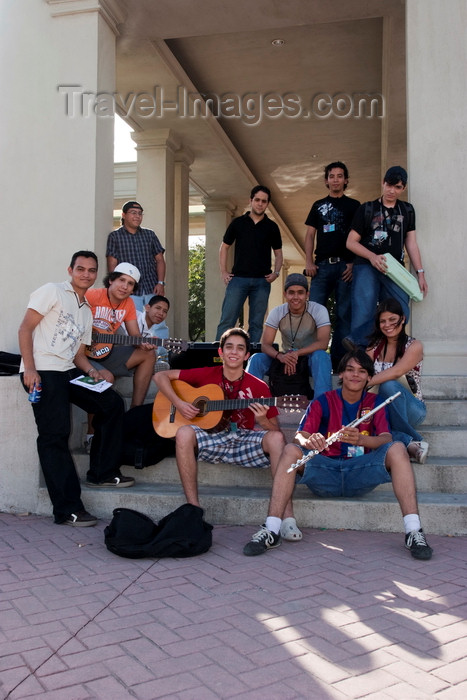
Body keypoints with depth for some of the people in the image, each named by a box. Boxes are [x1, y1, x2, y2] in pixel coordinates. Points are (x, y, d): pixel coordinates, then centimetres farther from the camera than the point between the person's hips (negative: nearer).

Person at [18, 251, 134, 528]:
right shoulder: (53, 291, -1)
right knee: (56, 434, -13)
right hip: (42, 372, -8)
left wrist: (93, 371, -1)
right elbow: (25, 329, -8)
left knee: (112, 403, 2)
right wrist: (30, 369, -18)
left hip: (68, 371, 8)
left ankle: (102, 472, 12)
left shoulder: (87, 311, 20)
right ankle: (68, 509, -11)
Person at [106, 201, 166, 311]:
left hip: (152, 289, 3)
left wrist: (160, 283, -1)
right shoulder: (115, 236, 7)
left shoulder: (150, 235, 16)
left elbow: (160, 260, 13)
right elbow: (112, 265, 1)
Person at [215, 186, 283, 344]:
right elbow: (224, 247, 13)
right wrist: (224, 272, 3)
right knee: (226, 320, -8)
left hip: (262, 281, 1)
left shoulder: (272, 227, 11)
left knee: (256, 324, 3)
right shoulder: (238, 223, 8)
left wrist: (276, 272, -2)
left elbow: (278, 253, 16)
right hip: (238, 279, -1)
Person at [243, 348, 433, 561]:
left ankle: (414, 532, -30)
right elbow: (299, 437, -6)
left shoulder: (375, 403, 9)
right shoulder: (323, 402, 6)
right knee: (291, 451, -26)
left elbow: (386, 439, -8)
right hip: (325, 473, 0)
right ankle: (271, 530, -31)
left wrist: (360, 439, -31)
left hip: (362, 475, 0)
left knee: (397, 449, -23)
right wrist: (309, 441, -33)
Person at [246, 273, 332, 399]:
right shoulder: (277, 312, -7)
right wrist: (280, 356, -35)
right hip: (285, 358, 2)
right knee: (256, 359, -21)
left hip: (311, 357, -2)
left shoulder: (319, 310, -14)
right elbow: (265, 345, -13)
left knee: (321, 356, -37)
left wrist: (296, 353, -37)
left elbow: (323, 343, -25)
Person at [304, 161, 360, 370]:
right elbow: (310, 235, 14)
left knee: (344, 314, -3)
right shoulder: (318, 205, 19)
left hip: (345, 265, -1)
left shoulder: (354, 205, 12)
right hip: (322, 265, 2)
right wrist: (309, 262, 0)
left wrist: (354, 263, -8)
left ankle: (338, 361, 0)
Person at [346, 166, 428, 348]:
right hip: (367, 267, -3)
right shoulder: (367, 209, 8)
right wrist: (372, 257, -13)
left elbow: (411, 243, 14)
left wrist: (420, 272, 4)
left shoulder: (407, 210, 17)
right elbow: (351, 242, 3)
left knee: (401, 316, -8)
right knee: (363, 316, -12)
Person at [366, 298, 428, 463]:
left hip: (412, 409, -2)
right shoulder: (375, 346, 9)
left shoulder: (414, 346, -6)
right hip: (382, 409, 3)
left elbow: (395, 372, -24)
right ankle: (411, 442, -31)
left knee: (389, 385, -36)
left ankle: (413, 440, -23)